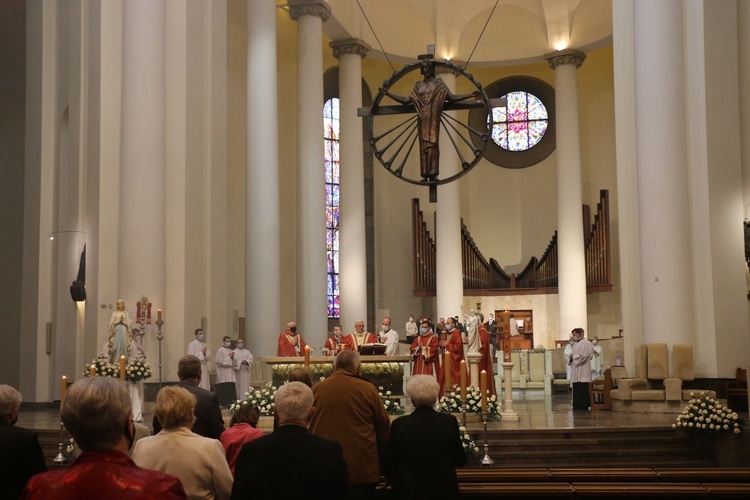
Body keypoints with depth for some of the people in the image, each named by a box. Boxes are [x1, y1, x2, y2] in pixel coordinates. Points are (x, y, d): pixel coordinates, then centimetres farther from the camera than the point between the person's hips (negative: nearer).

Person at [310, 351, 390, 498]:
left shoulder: (316, 389, 2)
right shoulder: (367, 389, -5)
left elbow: (307, 428, 12)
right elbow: (384, 428, 2)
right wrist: (384, 464, 15)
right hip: (362, 469, -2)